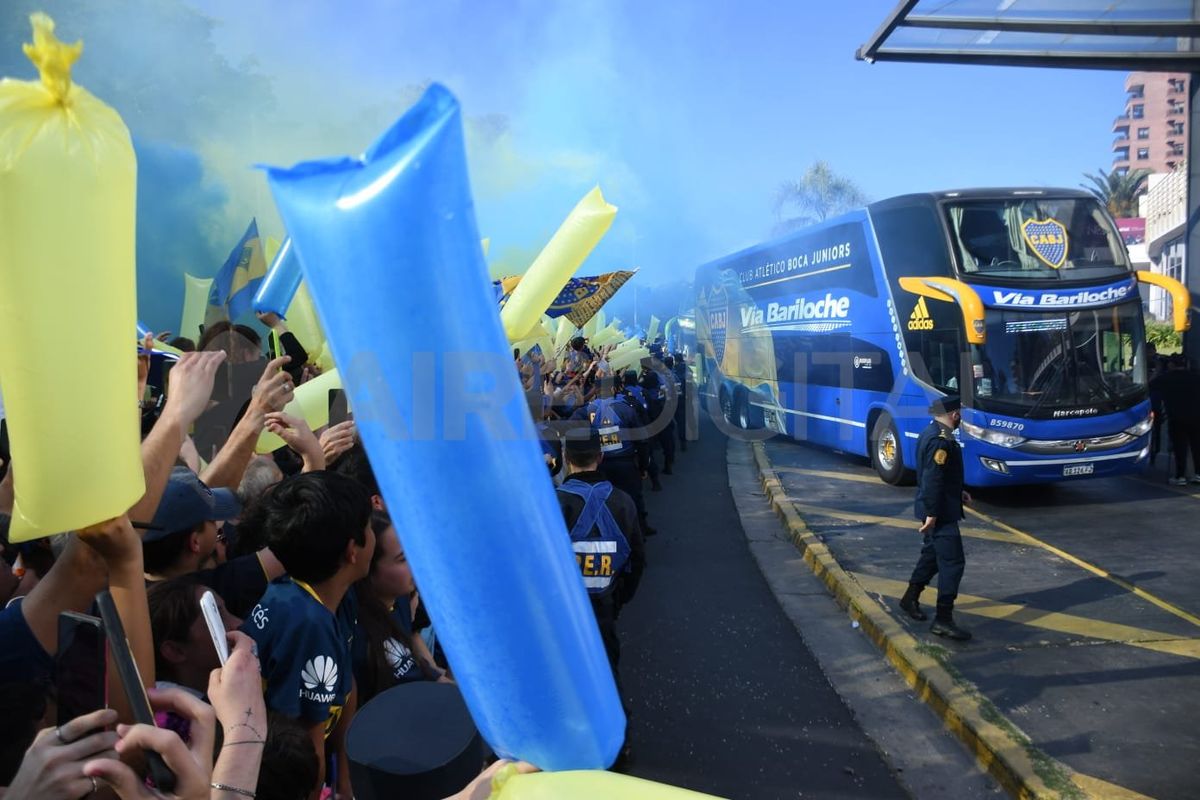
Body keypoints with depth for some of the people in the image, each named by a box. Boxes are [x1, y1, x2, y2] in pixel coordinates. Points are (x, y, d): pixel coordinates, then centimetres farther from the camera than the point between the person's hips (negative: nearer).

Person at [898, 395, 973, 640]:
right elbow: (933, 479, -25)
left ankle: (910, 599, 35)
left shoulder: (931, 433, 11)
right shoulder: (941, 440, -21)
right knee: (953, 561, -8)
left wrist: (958, 492, 19)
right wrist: (932, 514, -24)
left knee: (933, 553, 22)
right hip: (940, 511, -11)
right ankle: (943, 620, -6)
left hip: (935, 507, 11)